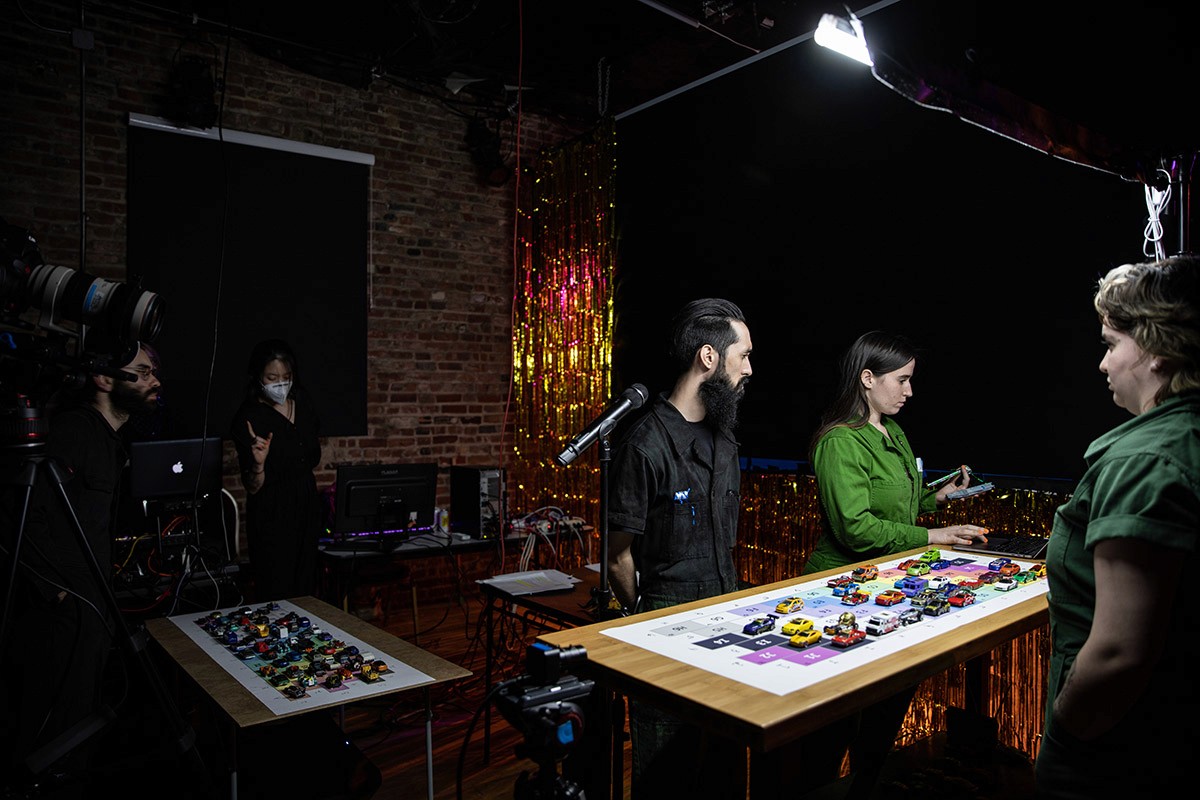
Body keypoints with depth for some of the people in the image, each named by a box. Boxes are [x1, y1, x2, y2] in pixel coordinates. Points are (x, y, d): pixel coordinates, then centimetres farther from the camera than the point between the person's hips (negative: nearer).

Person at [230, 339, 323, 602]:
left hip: (306, 504, 6)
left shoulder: (302, 401, 1)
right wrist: (258, 464, -34)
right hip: (272, 513, -6)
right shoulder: (248, 418, -17)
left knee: (305, 587, 13)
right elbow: (253, 488, -17)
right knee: (276, 593, -2)